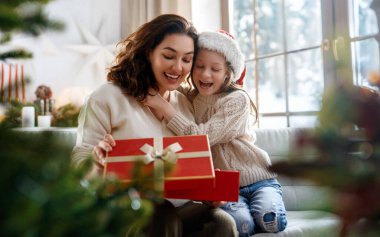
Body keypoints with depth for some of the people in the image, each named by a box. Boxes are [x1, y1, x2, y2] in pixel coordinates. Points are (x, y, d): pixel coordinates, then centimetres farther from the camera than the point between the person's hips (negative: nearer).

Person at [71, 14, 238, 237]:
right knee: (164, 217, -36)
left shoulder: (187, 104, 13)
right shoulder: (108, 97, -2)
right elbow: (80, 161, -2)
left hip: (180, 206, 4)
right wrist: (98, 160, -26)